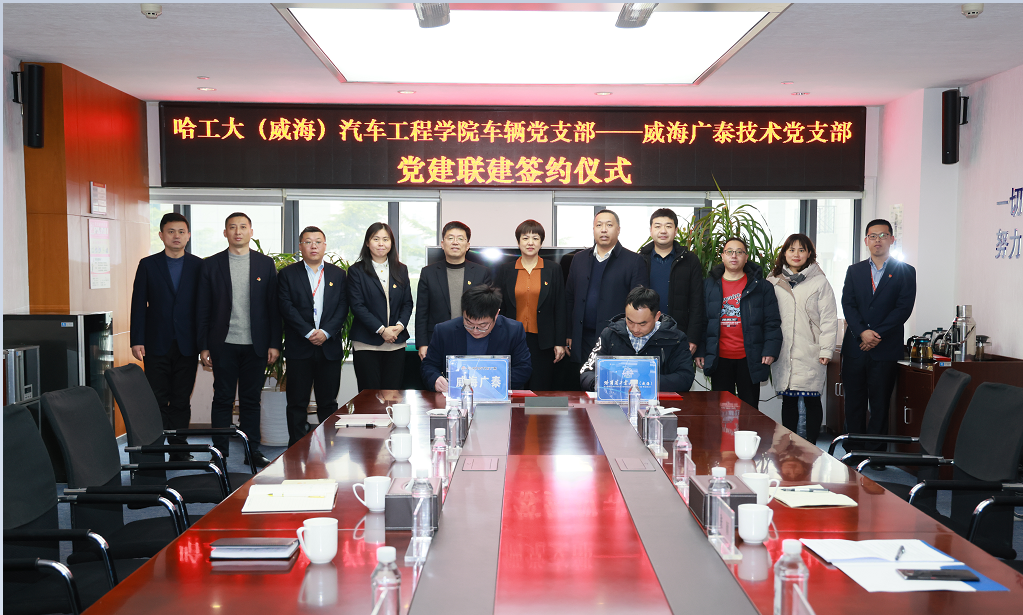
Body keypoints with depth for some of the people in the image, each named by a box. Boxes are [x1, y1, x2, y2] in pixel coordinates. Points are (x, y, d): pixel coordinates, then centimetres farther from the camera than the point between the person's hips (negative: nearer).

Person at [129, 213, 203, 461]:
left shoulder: (199, 266, 5)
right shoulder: (148, 265, 5)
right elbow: (138, 305, 3)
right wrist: (137, 341, -5)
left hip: (187, 345, 0)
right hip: (156, 345, 0)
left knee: (181, 401, 5)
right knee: (157, 401, 1)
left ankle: (179, 450, 12)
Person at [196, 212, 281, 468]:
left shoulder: (266, 264, 6)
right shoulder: (211, 265, 4)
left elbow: (274, 306, 5)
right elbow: (202, 309, 4)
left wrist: (274, 343, -1)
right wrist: (203, 347, -2)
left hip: (255, 345, 1)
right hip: (224, 344, -1)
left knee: (251, 399, 7)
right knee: (223, 399, 5)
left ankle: (252, 450, 16)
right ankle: (220, 452, 14)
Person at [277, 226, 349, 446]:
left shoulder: (338, 274, 11)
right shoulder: (287, 274, 5)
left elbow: (342, 308, 3)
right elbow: (286, 307, -5)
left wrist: (325, 332, -11)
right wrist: (309, 332, -14)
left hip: (330, 347, 2)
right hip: (298, 348, -1)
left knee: (328, 402, 6)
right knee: (297, 402, 2)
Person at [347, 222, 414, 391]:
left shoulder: (401, 270, 13)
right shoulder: (356, 271, 1)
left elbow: (408, 303, 12)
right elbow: (357, 306, -6)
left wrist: (400, 325, -7)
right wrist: (381, 330, -13)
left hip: (396, 343, 3)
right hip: (367, 344, -3)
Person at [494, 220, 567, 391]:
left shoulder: (553, 269, 5)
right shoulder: (506, 271, 7)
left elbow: (560, 308, 4)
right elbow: (497, 307, 8)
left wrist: (560, 342, -1)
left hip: (542, 342, -1)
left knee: (541, 389, 2)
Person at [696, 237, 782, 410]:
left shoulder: (761, 286, 3)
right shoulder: (708, 285, 7)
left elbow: (772, 322, 1)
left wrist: (770, 350, -9)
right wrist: (699, 351, 2)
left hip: (750, 359, -1)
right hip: (719, 359, 1)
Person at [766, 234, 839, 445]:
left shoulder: (819, 281, 2)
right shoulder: (773, 281, 8)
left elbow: (829, 318, -1)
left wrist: (826, 349, -6)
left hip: (810, 354, -2)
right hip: (783, 354, 2)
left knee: (812, 400, 1)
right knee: (788, 401, 8)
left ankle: (811, 447, 11)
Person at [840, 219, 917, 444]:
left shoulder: (905, 272, 4)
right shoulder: (854, 271, 13)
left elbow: (904, 308, -5)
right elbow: (848, 304, 3)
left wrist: (877, 335, -13)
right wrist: (862, 332, -13)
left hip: (886, 349, -2)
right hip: (855, 347, 3)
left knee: (880, 405, 0)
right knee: (854, 403, 5)